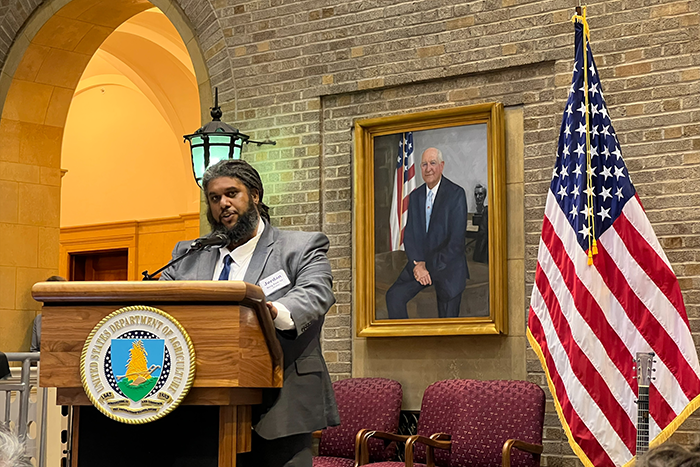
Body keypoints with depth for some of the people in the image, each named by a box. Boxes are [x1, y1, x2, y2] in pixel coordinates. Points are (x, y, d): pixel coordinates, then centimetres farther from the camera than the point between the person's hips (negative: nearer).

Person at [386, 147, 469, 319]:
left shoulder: (456, 193, -8)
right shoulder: (415, 196, 10)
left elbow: (456, 240, -14)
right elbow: (409, 235, 6)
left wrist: (429, 266, -16)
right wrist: (417, 264, -12)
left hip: (447, 266, -4)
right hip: (419, 262, 5)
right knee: (394, 296, -16)